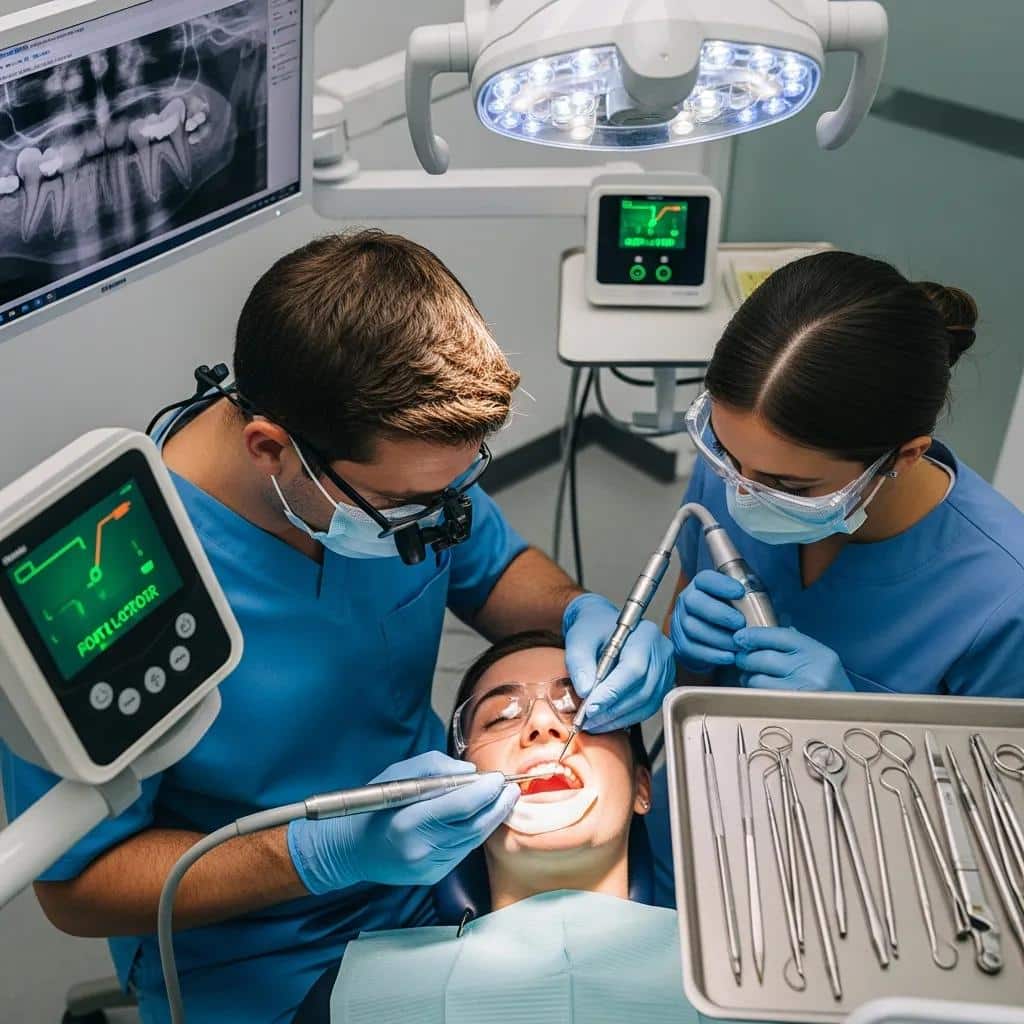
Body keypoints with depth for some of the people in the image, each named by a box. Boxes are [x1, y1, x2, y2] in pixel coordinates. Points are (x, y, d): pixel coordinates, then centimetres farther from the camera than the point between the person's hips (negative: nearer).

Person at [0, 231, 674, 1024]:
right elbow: (75, 886, -17)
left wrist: (582, 613, -18)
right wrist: (335, 852, -31)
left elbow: (492, 569, 5)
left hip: (450, 873, 5)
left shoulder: (398, 457, -15)